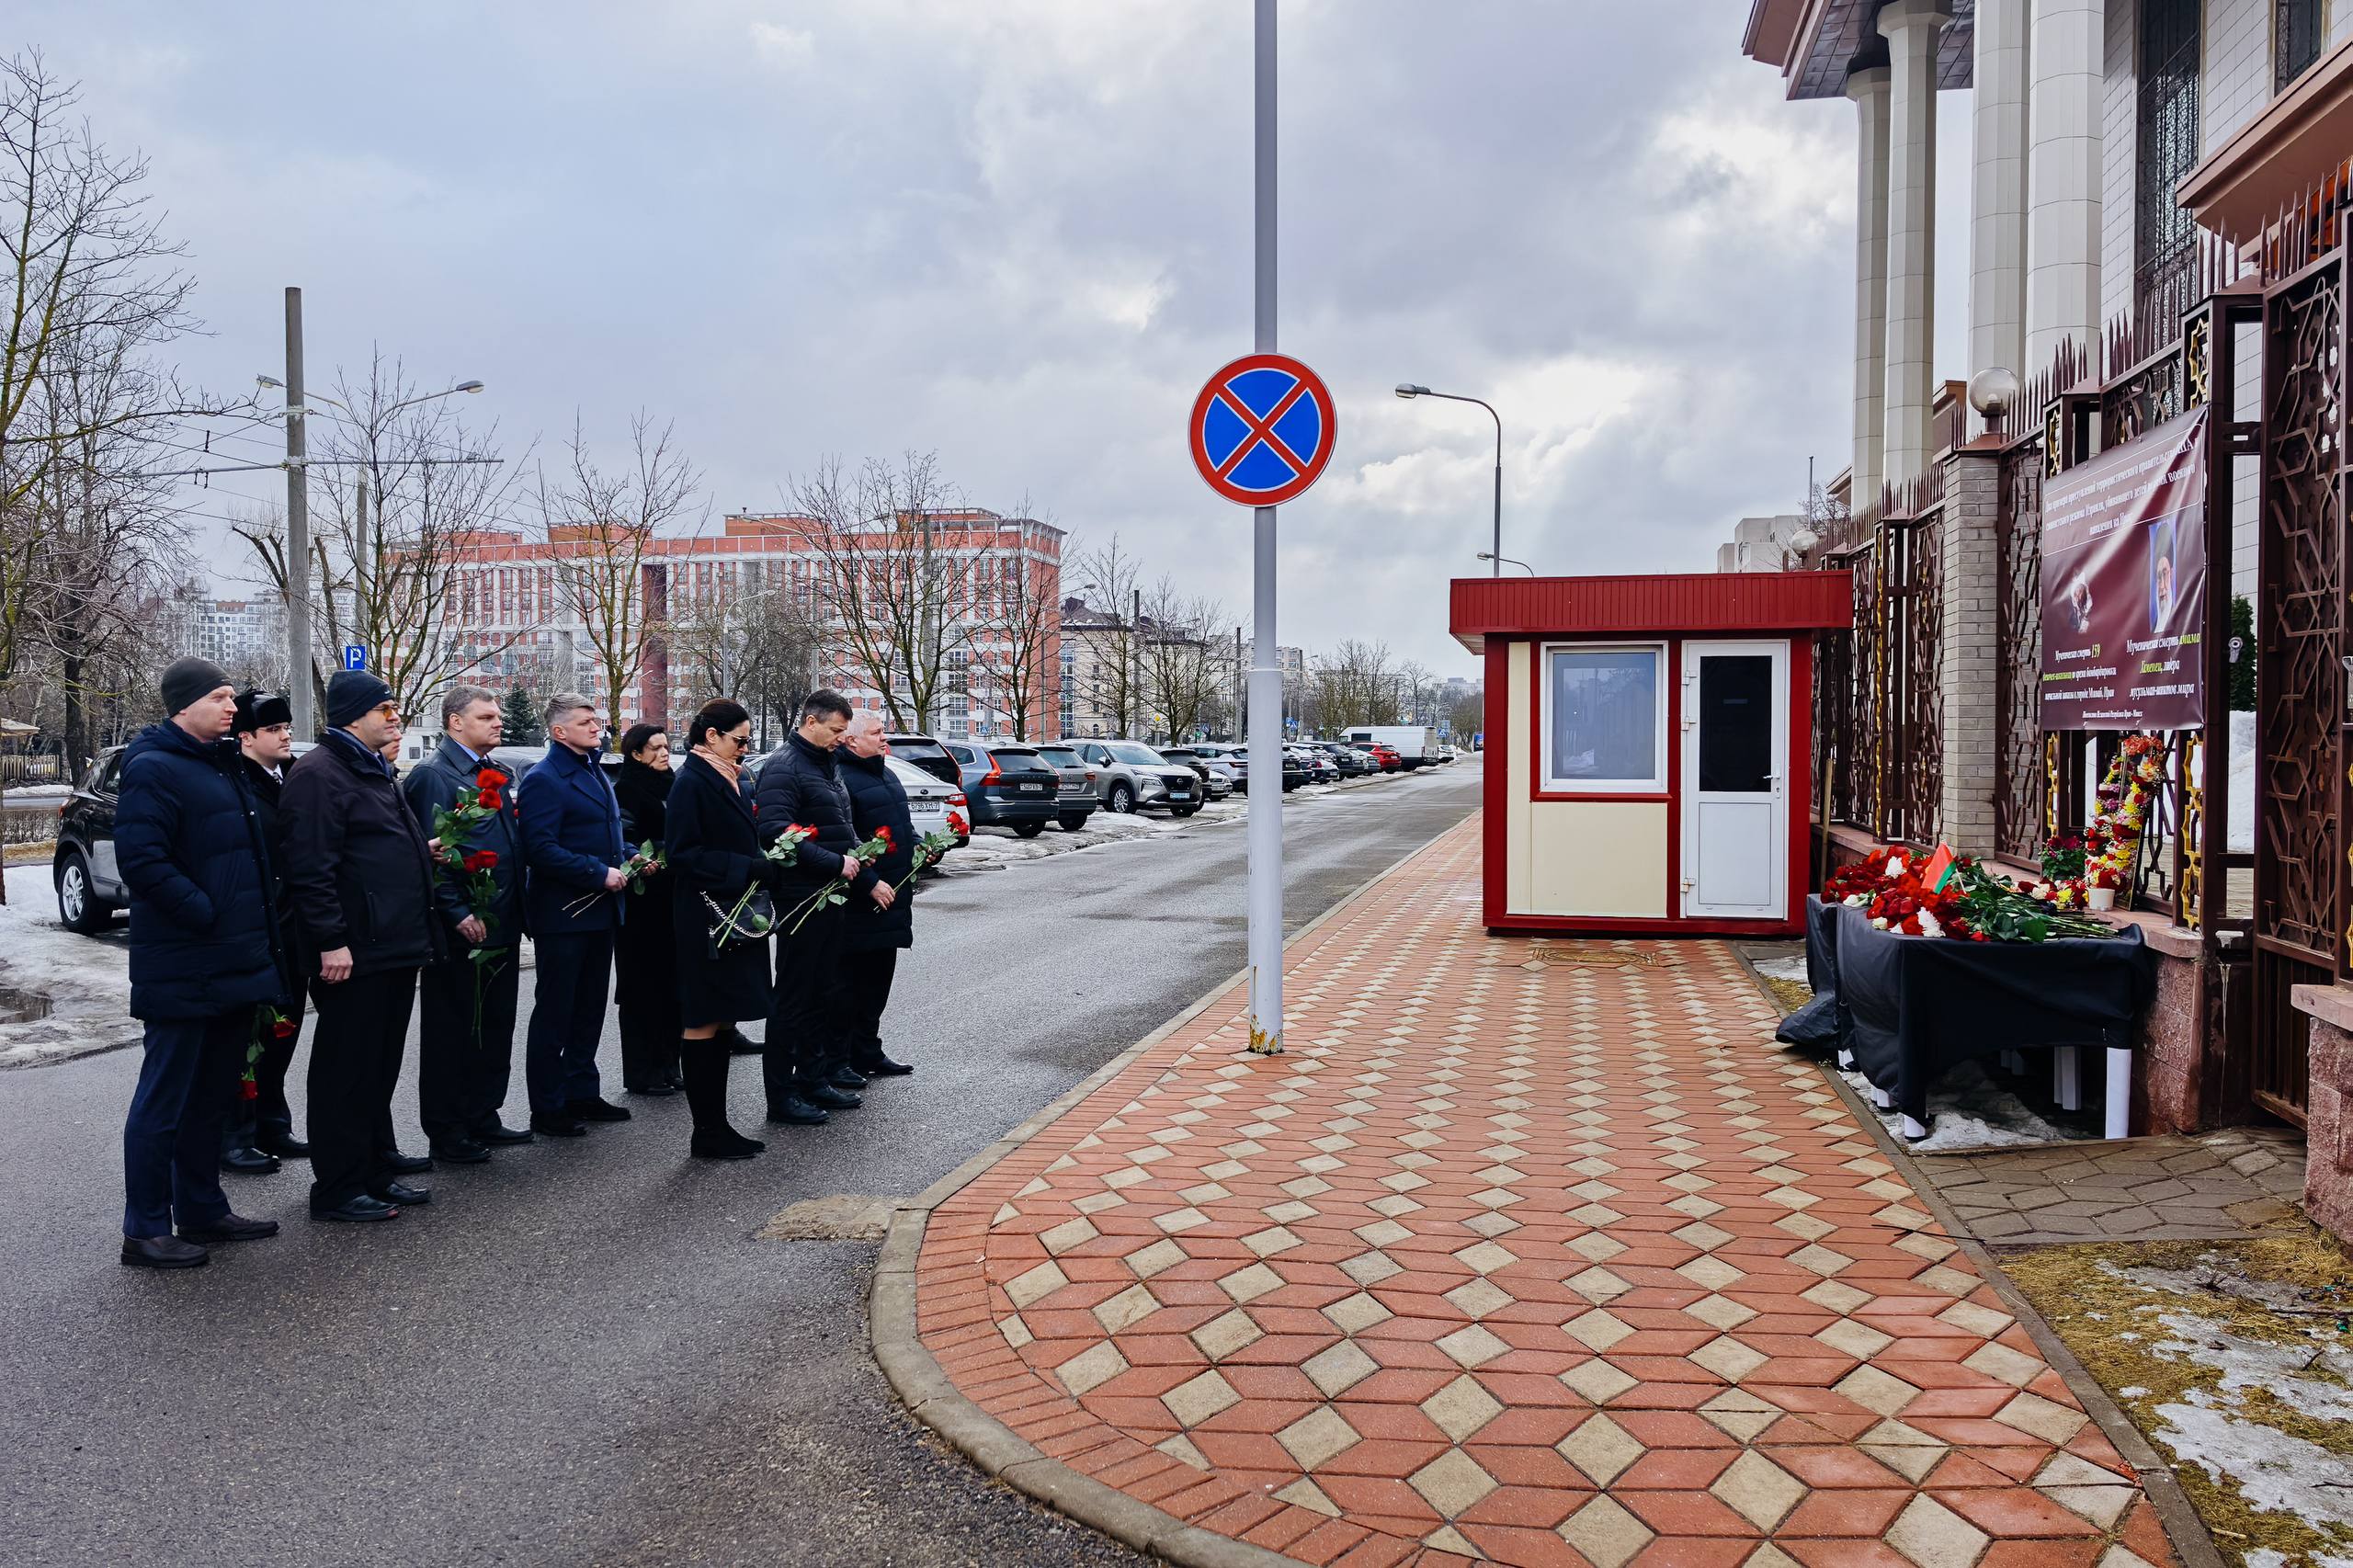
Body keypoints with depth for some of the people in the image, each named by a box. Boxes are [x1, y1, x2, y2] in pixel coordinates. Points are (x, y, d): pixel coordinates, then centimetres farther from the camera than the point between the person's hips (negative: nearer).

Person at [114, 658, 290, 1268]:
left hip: (234, 963, 9)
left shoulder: (223, 765, 16)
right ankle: (145, 1230, 9)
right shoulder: (154, 768, -12)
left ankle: (201, 1208, 29)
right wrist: (208, 914, -20)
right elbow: (142, 860, -22)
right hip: (183, 970, -9)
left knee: (211, 1095, 17)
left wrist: (258, 934, 14)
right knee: (165, 1100, 0)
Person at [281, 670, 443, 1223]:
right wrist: (331, 941, -24)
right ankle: (338, 1189, 7)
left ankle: (376, 1170, 26)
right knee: (347, 1071, -2)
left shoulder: (375, 770, 19)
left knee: (380, 1067, 16)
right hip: (354, 953, -10)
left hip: (395, 948, 10)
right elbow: (310, 869, -20)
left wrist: (423, 851, 14)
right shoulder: (318, 774, -13)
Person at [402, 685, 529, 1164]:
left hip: (502, 926, 9)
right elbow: (431, 852, -18)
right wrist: (459, 915, -21)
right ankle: (446, 1133, 12)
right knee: (452, 1031, 2)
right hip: (462, 929, -8)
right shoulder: (432, 774, -11)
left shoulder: (494, 774, 15)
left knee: (495, 1026, 15)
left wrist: (515, 908, 15)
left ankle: (483, 1119, 26)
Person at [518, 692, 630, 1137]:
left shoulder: (594, 773, 15)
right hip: (563, 914, -9)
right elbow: (541, 849, -22)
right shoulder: (544, 779, -13)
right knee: (554, 1014, 0)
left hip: (599, 911, 9)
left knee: (589, 1010, 16)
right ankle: (547, 1108, 9)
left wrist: (629, 859, 7)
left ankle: (581, 1093, 27)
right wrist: (599, 873, -22)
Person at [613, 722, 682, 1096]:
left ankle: (667, 1065, 17)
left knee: (671, 981, 9)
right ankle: (641, 1072, 5)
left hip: (672, 898, 7)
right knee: (642, 984, -1)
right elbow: (622, 842, -15)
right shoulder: (626, 789, -6)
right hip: (642, 900, -7)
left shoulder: (672, 786, 14)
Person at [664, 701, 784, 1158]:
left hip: (736, 915, 9)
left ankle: (716, 1125, 18)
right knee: (704, 1021, -1)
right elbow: (686, 855, -17)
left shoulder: (734, 781, 14)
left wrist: (773, 870, 4)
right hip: (705, 918, -9)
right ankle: (707, 1133, 6)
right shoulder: (691, 782, -12)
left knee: (719, 1020, 12)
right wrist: (752, 869, -22)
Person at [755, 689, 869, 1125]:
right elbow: (777, 832, -25)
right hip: (801, 896, -9)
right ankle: (781, 1095, 4)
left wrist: (855, 849, 7)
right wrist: (835, 863, -23)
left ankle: (814, 1079, 26)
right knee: (793, 997, -3)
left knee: (823, 992, 15)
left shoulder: (827, 765, 15)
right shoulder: (783, 769, -14)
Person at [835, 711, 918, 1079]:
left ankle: (869, 1052, 23)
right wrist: (870, 883, -24)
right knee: (853, 980, -3)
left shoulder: (884, 774, 17)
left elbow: (901, 825, 29)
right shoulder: (841, 778, -15)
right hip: (860, 904, -9)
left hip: (891, 897, 9)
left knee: (878, 979, 14)